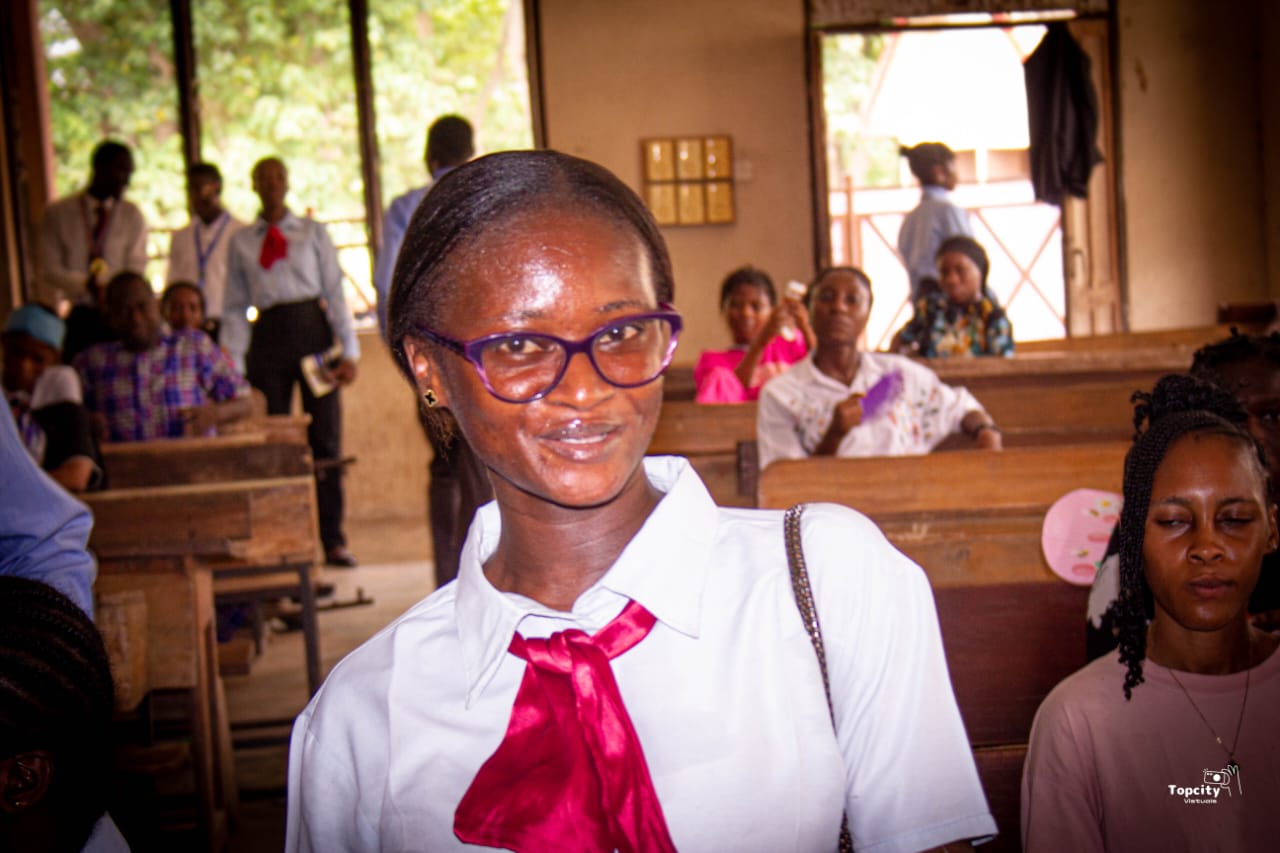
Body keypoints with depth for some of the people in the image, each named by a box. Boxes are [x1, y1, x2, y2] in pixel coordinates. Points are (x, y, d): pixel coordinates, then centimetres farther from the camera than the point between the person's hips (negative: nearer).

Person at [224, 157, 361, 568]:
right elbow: (235, 308, 11)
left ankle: (333, 540, 0)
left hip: (312, 331, -1)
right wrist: (231, 364, 2)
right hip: (269, 336, 1)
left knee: (326, 438, -4)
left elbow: (335, 292, 6)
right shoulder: (241, 242, 13)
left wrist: (349, 351, -2)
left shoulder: (314, 233, 11)